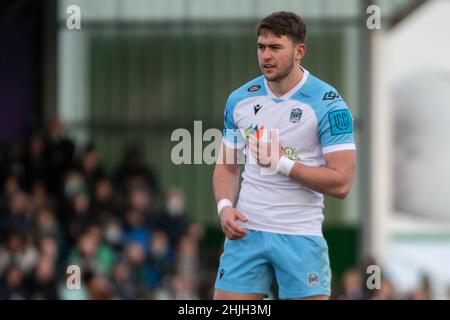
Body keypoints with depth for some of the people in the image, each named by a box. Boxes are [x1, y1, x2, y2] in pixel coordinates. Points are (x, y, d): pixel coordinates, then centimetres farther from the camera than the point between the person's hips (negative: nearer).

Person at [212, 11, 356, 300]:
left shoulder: (328, 104, -9)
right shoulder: (240, 100, 7)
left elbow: (341, 183, -13)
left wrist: (282, 163, -17)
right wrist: (225, 206, -2)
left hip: (301, 236, -4)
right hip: (246, 231, 4)